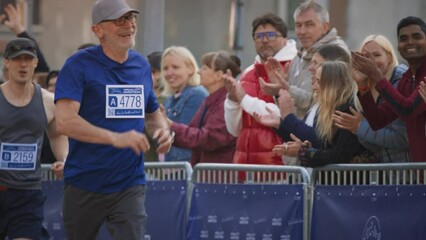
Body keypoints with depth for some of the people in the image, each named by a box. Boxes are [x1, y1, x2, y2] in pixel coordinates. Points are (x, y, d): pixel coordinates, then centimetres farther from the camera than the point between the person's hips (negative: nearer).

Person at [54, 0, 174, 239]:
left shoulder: (142, 65, 10)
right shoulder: (79, 65, -9)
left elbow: (152, 112, 26)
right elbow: (65, 121, -21)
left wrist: (163, 131, 1)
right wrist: (115, 138, -30)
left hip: (130, 186, 3)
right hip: (84, 188, -3)